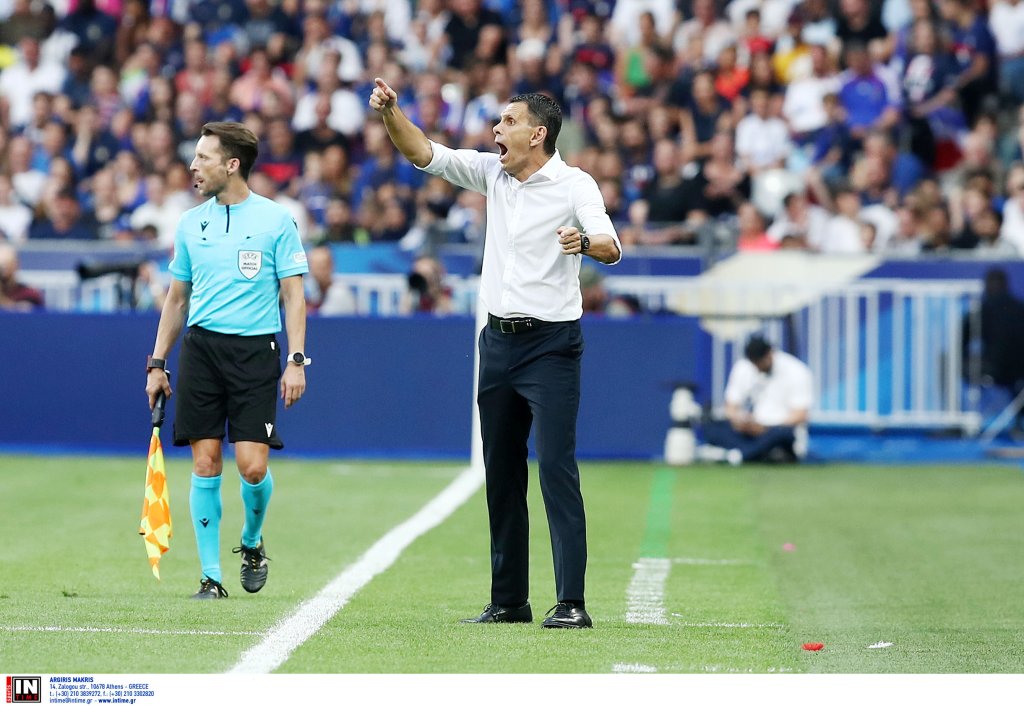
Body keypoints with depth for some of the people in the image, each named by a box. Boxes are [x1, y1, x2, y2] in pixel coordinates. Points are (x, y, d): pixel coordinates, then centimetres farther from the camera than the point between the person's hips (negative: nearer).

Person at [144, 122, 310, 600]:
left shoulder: (275, 220, 0)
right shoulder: (190, 223, 11)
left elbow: (293, 295, 0)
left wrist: (296, 360, -9)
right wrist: (157, 363, 12)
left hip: (255, 350, -3)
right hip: (201, 346, 3)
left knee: (252, 467, -9)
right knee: (205, 465, -2)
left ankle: (252, 543, 21)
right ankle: (211, 576, 5)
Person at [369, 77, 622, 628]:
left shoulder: (575, 184, -10)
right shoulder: (491, 172, 8)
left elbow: (611, 248, -22)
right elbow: (425, 154, 8)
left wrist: (586, 242, -45)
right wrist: (390, 112, -8)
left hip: (550, 344, -7)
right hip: (498, 340, 7)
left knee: (556, 469, -12)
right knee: (501, 475, 9)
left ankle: (572, 603, -14)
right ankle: (509, 600, 16)